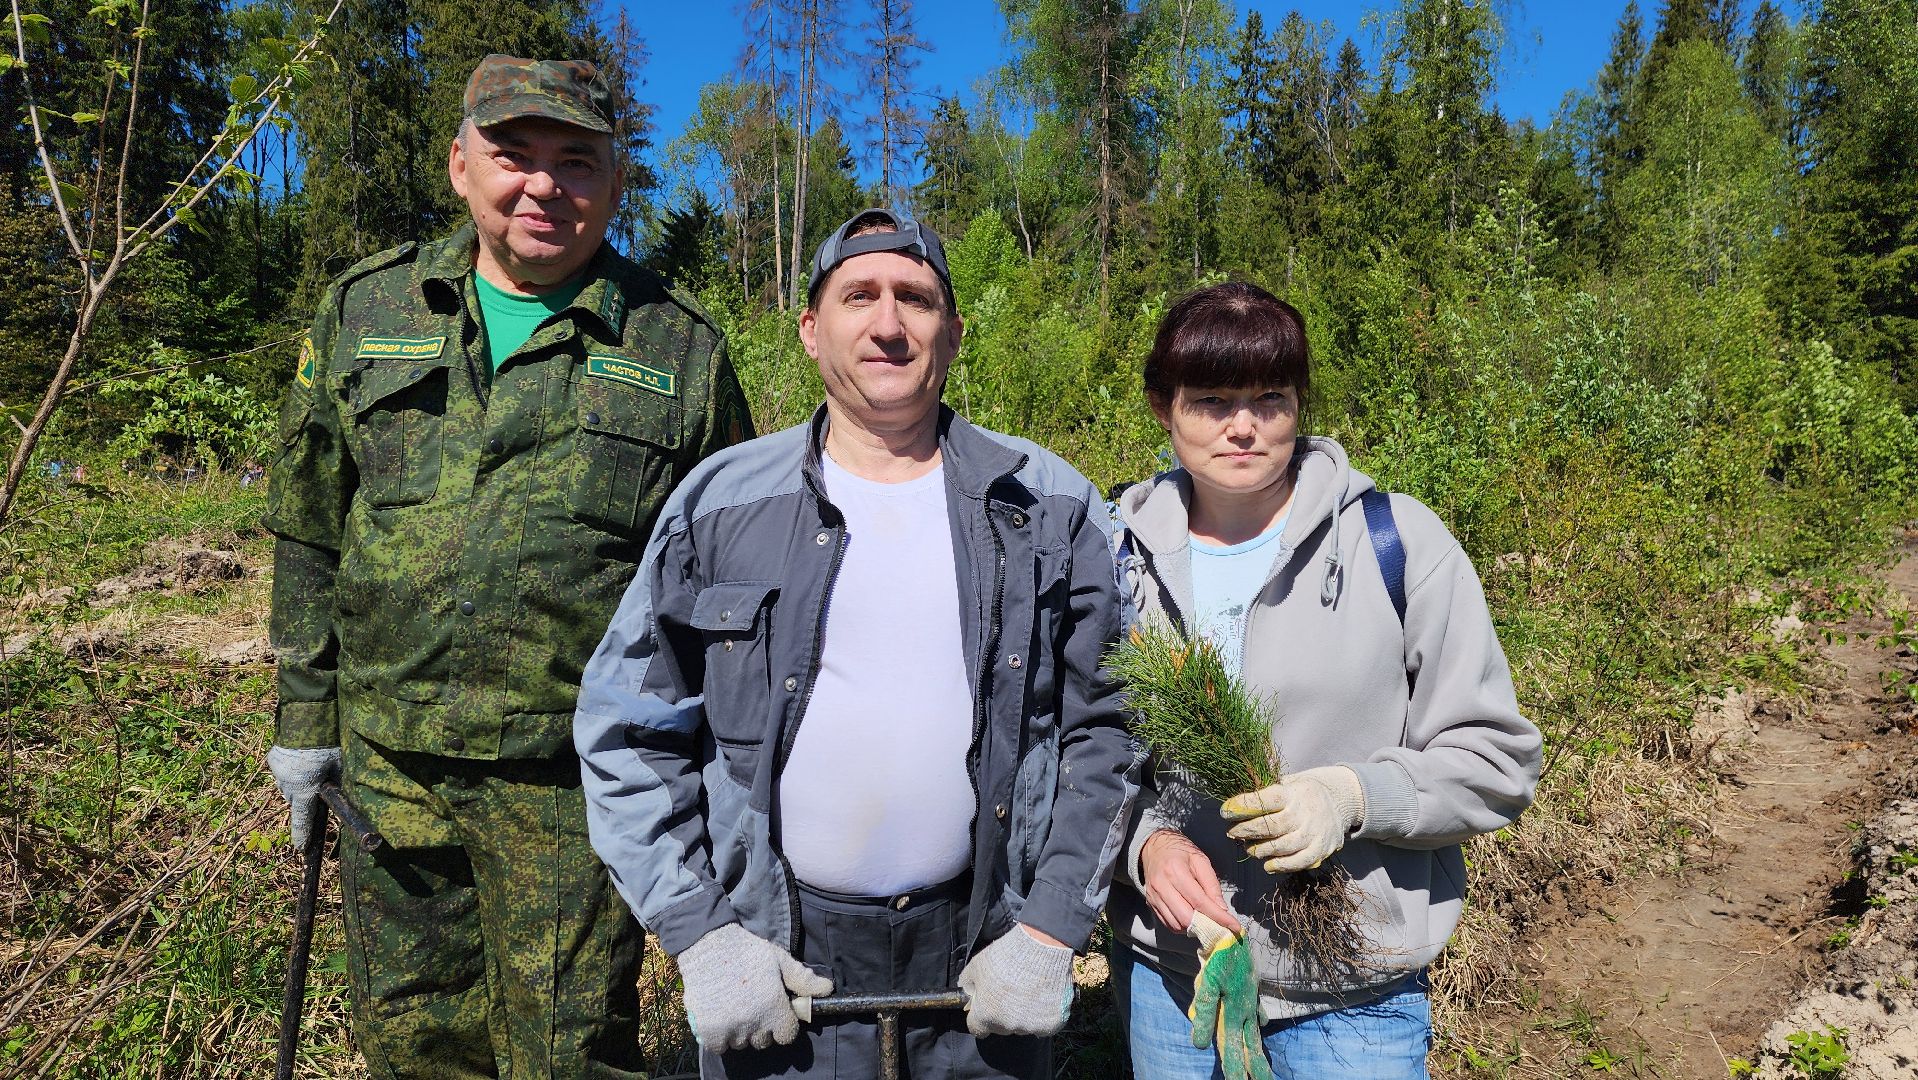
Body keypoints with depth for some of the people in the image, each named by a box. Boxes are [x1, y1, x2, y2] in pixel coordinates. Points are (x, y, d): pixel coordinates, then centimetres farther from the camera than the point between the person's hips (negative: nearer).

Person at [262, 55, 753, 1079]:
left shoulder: (682, 352, -1)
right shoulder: (364, 310, 6)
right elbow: (310, 532, 12)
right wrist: (306, 714, 11)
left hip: (578, 781, -3)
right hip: (390, 763, 3)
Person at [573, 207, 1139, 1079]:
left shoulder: (1049, 508, -1)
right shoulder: (720, 503, -3)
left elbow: (1105, 726, 0)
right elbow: (627, 734, -1)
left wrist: (1050, 934, -6)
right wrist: (700, 938, -6)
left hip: (982, 957, 1)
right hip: (772, 962, 0)